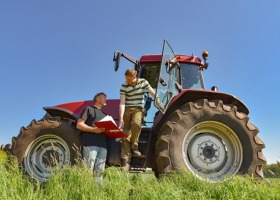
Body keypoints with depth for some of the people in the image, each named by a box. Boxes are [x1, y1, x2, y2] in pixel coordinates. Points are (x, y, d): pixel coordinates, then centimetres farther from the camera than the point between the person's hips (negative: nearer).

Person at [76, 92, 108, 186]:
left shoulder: (105, 115, 31)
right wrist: (94, 129, -14)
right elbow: (79, 125, 0)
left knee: (99, 172, 0)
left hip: (103, 145, 6)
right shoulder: (88, 109, 12)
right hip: (90, 144, -6)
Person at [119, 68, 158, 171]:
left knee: (136, 123, -33)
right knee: (126, 134, -9)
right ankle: (125, 161, -6)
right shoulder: (124, 86, -5)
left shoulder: (143, 82, -2)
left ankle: (134, 146, -7)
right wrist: (121, 119, -21)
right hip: (127, 109, 0)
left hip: (138, 108, 0)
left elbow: (154, 94, -1)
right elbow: (122, 103, -12)